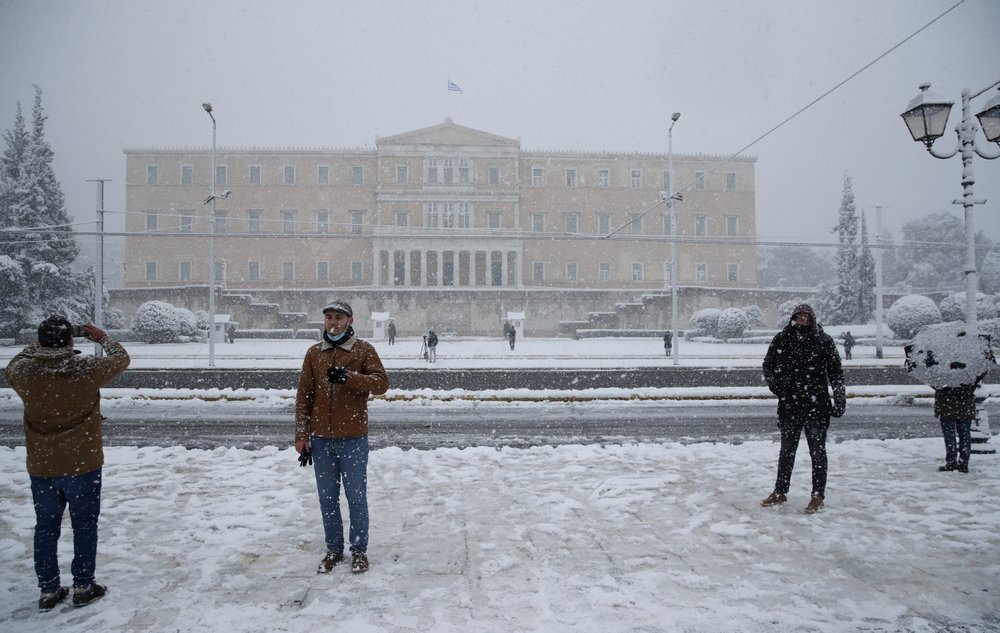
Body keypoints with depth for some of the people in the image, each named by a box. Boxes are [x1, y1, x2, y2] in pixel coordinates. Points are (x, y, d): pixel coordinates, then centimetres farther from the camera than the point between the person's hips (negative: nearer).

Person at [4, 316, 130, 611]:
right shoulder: (87, 370, -20)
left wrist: (42, 345, 18)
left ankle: (48, 590, 26)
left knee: (46, 528, 17)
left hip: (41, 467, 3)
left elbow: (12, 367, 15)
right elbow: (121, 358, -1)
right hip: (82, 465, -3)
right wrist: (102, 338, 14)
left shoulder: (24, 372, -11)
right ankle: (83, 586, 21)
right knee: (84, 526, 12)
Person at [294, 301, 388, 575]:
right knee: (327, 497, 13)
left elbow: (381, 383, -13)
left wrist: (348, 376, -26)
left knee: (356, 496, 6)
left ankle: (359, 550, 21)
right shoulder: (314, 353, 7)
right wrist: (301, 435, 3)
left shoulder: (363, 349, -2)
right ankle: (334, 549, 28)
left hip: (353, 439, -3)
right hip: (321, 439, 4)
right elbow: (304, 396, 8)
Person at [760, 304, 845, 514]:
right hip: (789, 404, 2)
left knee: (817, 451, 6)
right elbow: (768, 366, 9)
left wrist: (839, 397, -6)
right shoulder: (782, 339, 2)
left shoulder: (823, 341, -2)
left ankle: (818, 496, 17)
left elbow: (836, 371, 1)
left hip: (817, 404, -2)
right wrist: (777, 386, -7)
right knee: (787, 450, 13)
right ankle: (780, 492, 24)